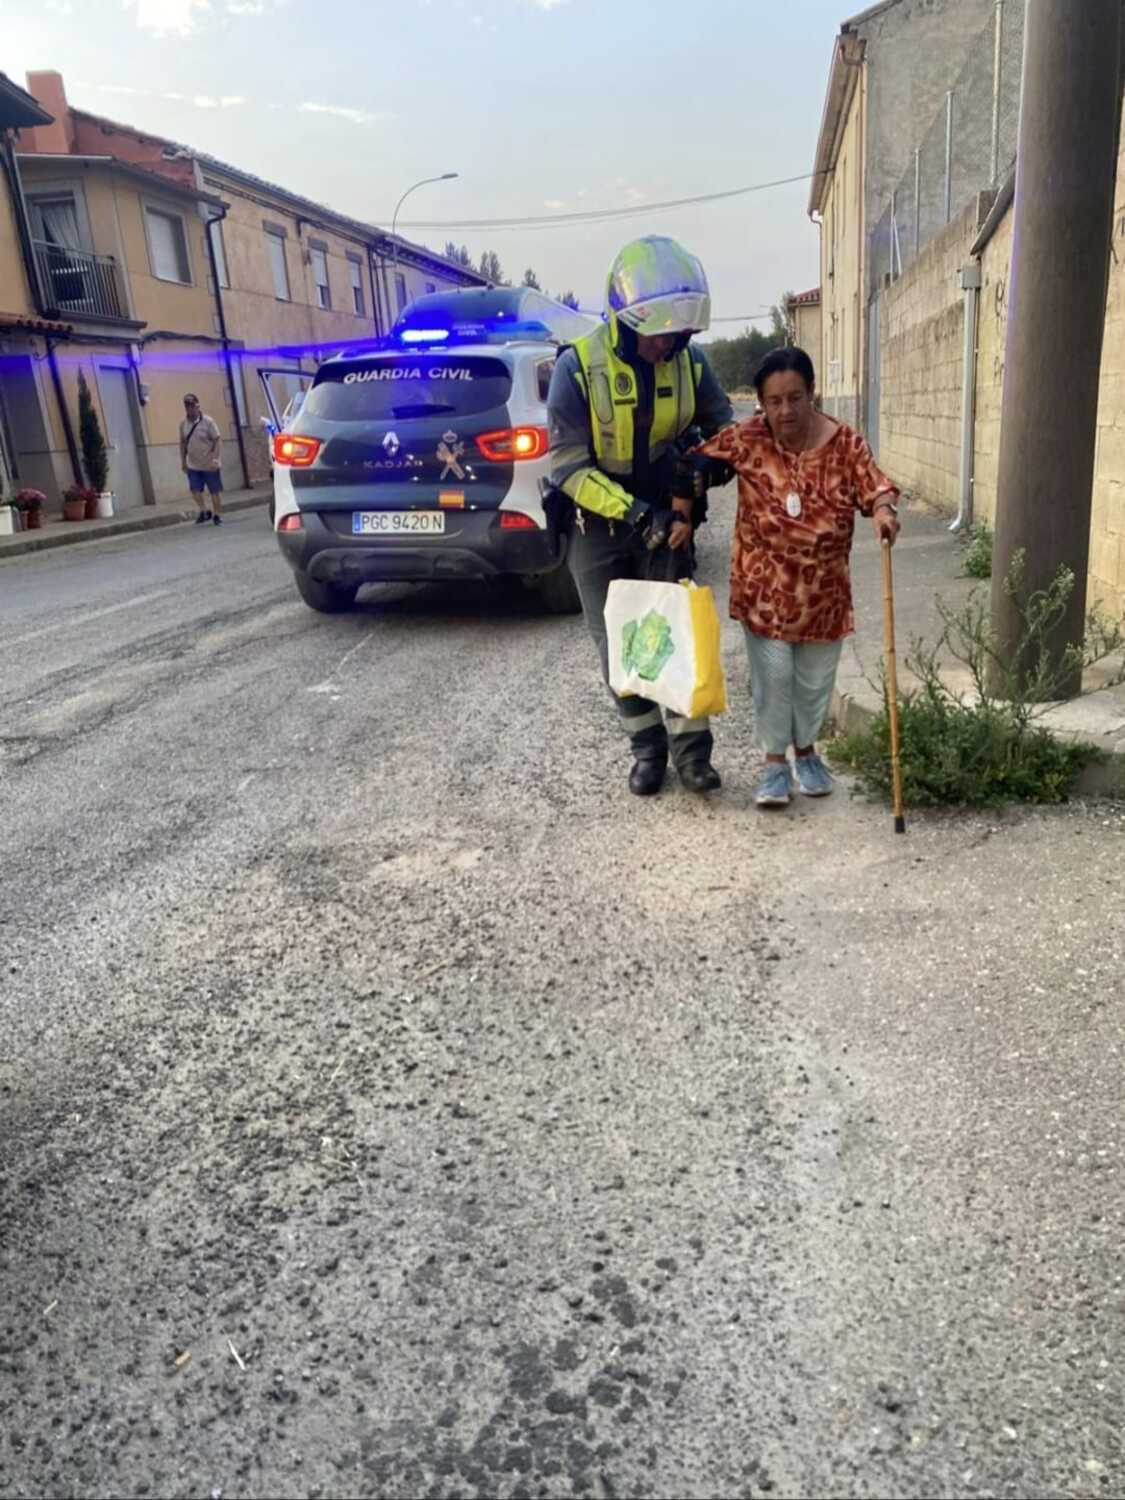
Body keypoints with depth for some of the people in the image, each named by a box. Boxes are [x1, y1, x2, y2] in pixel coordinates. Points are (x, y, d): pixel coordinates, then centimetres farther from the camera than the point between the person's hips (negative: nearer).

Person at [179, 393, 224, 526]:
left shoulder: (208, 421, -11)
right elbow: (183, 443, 13)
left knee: (215, 491, 3)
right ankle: (205, 511, 21)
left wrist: (216, 458, -24)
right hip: (193, 465, 4)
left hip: (210, 465, -4)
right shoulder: (183, 424, 4)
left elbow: (218, 440, -14)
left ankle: (217, 515, 18)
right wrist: (183, 461, 11)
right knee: (195, 490, 0)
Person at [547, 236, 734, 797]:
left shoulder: (689, 361, -7)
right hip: (599, 527, -1)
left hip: (667, 519, 2)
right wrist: (632, 512, -27)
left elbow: (724, 429, 5)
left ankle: (690, 748, 10)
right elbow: (567, 465, -17)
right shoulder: (578, 366, -17)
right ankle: (647, 747, 21)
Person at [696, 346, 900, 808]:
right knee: (772, 674, 0)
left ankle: (806, 751, 35)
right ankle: (775, 761, 18)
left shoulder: (844, 443, -7)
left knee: (815, 678, 12)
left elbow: (874, 485, -12)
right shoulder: (746, 439, -9)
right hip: (765, 584, -1)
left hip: (823, 588, 2)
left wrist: (882, 509, -34)